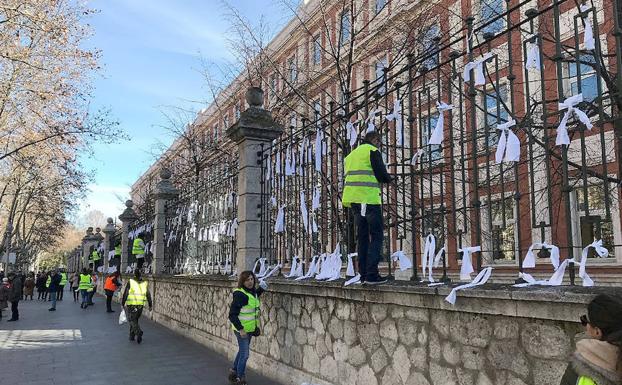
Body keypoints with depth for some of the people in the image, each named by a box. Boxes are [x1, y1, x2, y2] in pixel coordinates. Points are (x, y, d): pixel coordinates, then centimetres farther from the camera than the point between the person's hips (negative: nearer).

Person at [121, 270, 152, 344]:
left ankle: (139, 333, -20)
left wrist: (123, 303, 2)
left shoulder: (130, 282, -5)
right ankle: (132, 336, 24)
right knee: (135, 319, 19)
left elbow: (125, 294, -6)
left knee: (132, 320, 1)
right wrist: (150, 305, 10)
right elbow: (148, 295, 5)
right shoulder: (145, 283, 5)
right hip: (140, 304, 4)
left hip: (131, 304, -4)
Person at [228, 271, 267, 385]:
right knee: (244, 354, 0)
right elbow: (232, 314, -22)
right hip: (242, 329, -8)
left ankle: (234, 371, 40)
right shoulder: (239, 294, -22)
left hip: (250, 329, 8)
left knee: (242, 351, 22)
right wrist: (240, 329, -25)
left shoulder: (252, 292, 3)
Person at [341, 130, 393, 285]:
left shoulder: (352, 154, 24)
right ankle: (371, 274, -12)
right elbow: (382, 174, -9)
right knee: (376, 236, -5)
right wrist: (388, 179, 13)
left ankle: (363, 274, 11)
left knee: (363, 237, 12)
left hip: (353, 198, 8)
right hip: (369, 198, -8)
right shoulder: (372, 151, -1)